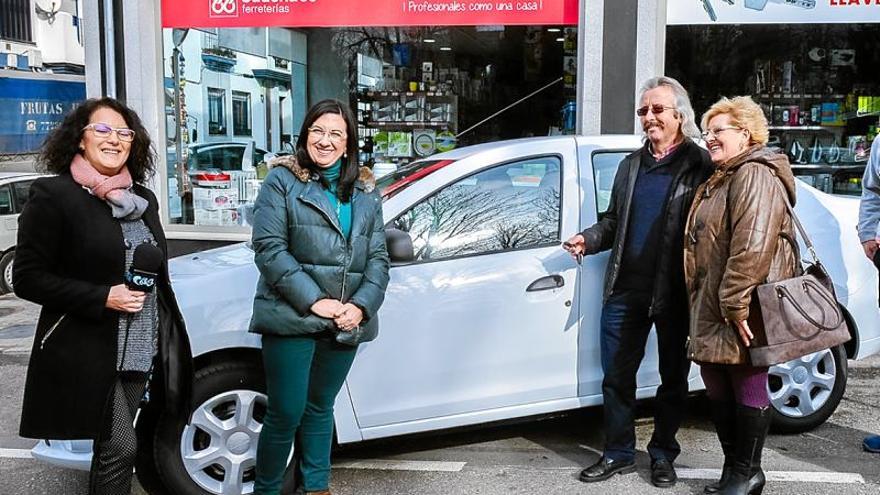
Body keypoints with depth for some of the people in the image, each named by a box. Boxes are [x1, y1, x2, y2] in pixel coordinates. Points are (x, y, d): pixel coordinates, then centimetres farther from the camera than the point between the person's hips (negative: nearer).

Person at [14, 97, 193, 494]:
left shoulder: (143, 199, 11)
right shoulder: (53, 195, -9)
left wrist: (167, 335, 15)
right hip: (89, 355, -6)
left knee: (113, 445, 15)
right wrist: (102, 298, -20)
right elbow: (27, 278, -12)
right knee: (120, 447, -8)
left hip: (141, 352, 6)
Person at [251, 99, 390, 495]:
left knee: (320, 408, 18)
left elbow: (377, 257, 9)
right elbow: (269, 248, -11)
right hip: (292, 319, -4)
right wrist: (314, 301, -16)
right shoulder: (282, 181, -2)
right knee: (286, 413, 0)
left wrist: (361, 306, -7)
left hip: (346, 323, 4)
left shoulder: (366, 192, 12)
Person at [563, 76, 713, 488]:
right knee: (617, 375, 9)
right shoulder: (631, 164, 13)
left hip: (674, 294, -5)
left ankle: (663, 454, 27)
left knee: (673, 378, 11)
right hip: (625, 288, 5)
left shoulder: (700, 165, -5)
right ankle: (618, 453, 22)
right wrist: (588, 240, 0)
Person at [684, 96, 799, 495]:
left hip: (741, 313, -10)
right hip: (710, 311, 10)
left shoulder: (755, 175, -12)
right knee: (718, 391, 14)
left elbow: (753, 244, -24)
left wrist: (736, 303, -26)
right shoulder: (720, 179, 21)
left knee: (748, 389, 2)